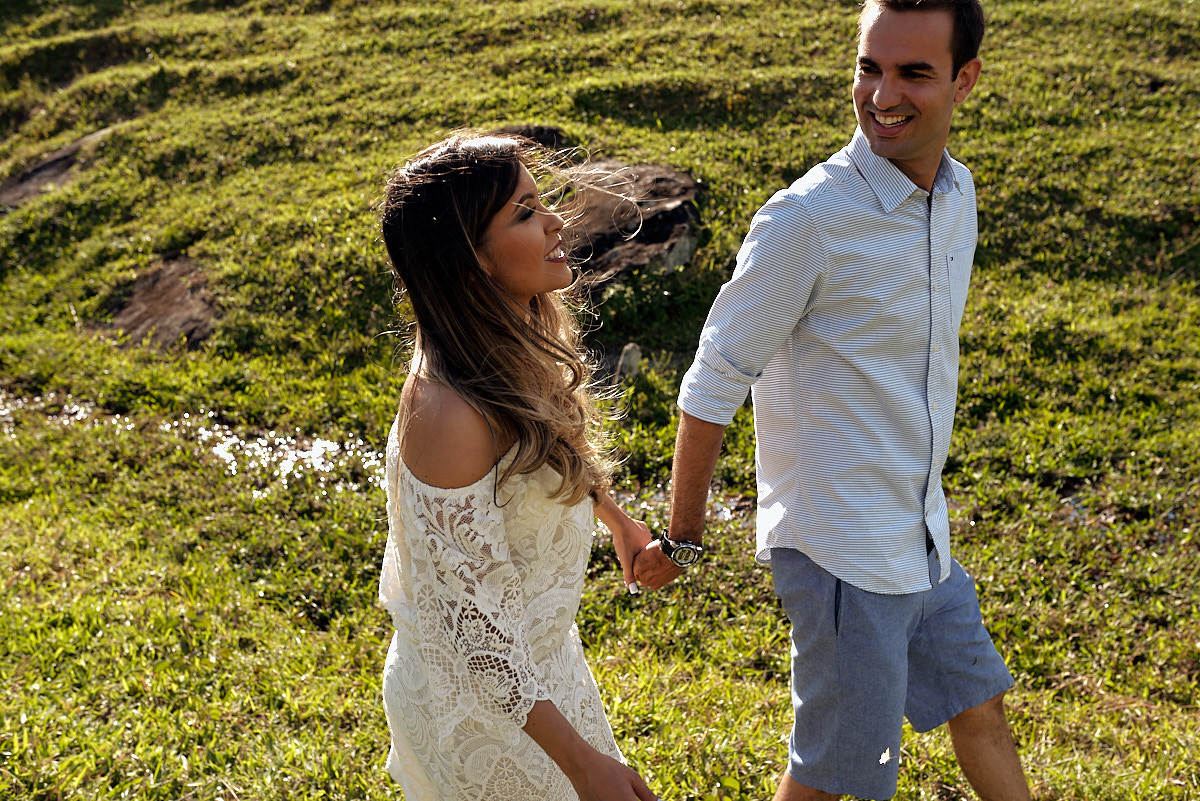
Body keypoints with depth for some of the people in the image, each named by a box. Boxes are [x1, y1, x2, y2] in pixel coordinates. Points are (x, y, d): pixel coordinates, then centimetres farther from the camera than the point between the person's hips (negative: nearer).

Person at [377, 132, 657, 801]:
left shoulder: (515, 344, -8)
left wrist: (615, 517, 29)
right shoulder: (448, 413, -34)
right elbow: (463, 616, -29)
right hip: (484, 703, -8)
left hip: (534, 653, 8)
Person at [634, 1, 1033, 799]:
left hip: (922, 535, 7)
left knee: (980, 707, 24)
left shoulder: (956, 189, 3)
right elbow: (711, 388, -14)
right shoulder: (807, 218, -22)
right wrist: (682, 537, -7)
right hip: (843, 545, -7)